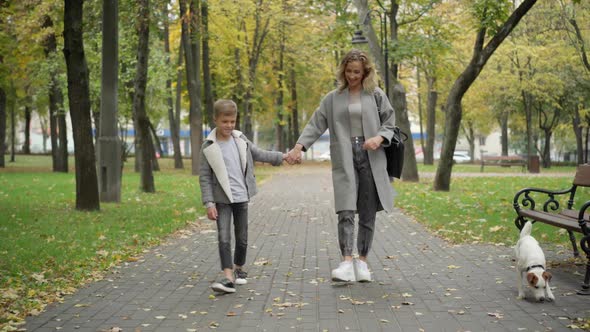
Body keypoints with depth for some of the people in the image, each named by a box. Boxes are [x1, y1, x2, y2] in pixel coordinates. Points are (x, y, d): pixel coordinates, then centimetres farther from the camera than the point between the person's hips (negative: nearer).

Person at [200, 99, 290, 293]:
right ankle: (228, 278, -17)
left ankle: (238, 269, 31)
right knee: (224, 238, -13)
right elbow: (204, 177, -7)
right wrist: (209, 203, -13)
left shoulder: (240, 140, 4)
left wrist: (281, 157, 20)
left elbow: (258, 154, 21)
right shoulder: (208, 147, -7)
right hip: (222, 200, -4)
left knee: (242, 238, 11)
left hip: (241, 198, 4)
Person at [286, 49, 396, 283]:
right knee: (346, 211, -12)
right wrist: (299, 146, -8)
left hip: (371, 159, 1)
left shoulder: (376, 95, 8)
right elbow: (316, 124, 6)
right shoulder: (333, 98, 10)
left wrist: (379, 138, -12)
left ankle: (362, 261, 12)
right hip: (344, 160, 0)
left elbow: (389, 123, 9)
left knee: (368, 213, 3)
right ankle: (346, 263, -17)